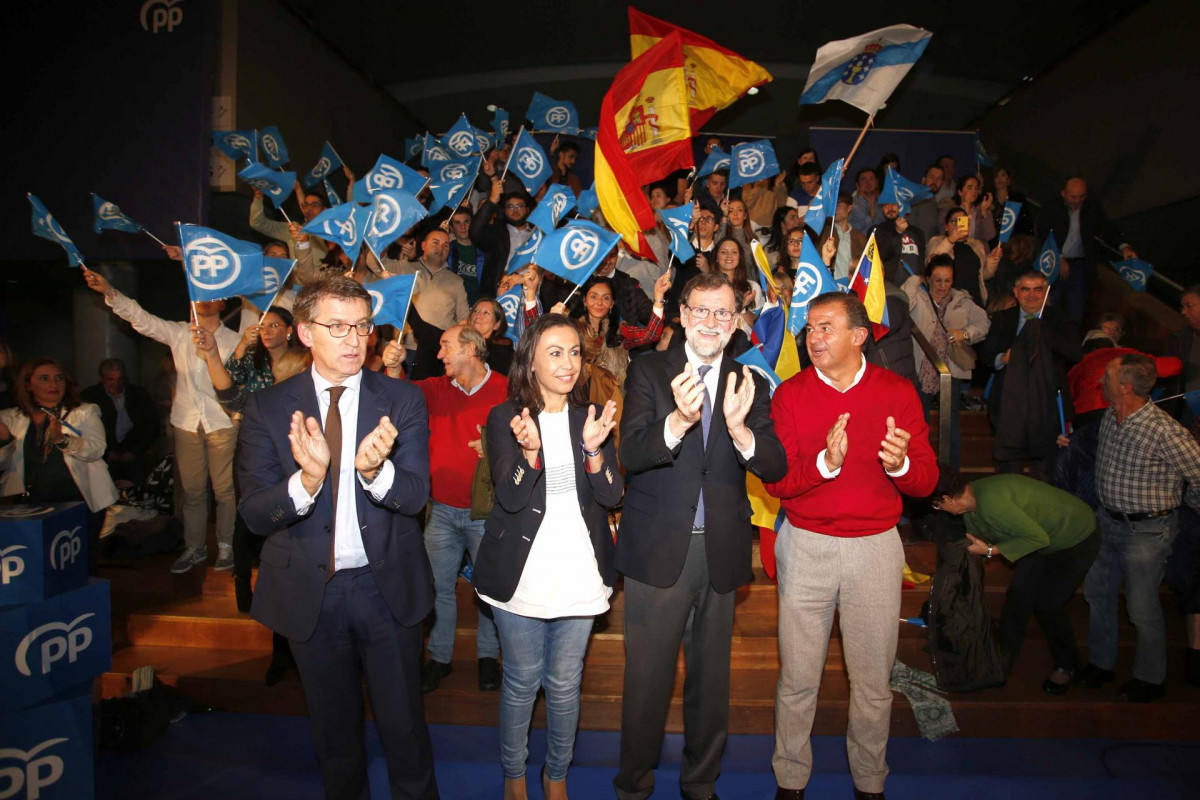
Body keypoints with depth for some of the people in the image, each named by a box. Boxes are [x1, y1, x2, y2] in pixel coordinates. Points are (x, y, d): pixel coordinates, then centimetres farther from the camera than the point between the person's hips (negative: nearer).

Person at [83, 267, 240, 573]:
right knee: (191, 489, 9)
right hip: (187, 422, 3)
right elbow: (141, 319, -1)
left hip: (222, 423, -3)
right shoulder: (179, 333, 9)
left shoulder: (232, 340, 1)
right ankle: (194, 547, 21)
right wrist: (109, 292, -11)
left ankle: (226, 546, 12)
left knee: (224, 489, 0)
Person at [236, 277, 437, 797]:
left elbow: (415, 495, -13)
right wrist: (307, 478, -32)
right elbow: (255, 514, -11)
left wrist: (373, 469, -35)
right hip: (309, 592, 1)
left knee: (404, 724, 14)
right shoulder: (268, 408, -6)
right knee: (333, 729, 21)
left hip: (387, 585, 0)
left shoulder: (402, 401, -6)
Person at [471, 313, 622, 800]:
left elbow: (611, 496, -5)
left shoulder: (592, 418, 3)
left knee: (564, 683, 13)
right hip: (521, 574, -2)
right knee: (522, 682, 12)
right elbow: (510, 497, -13)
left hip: (579, 573, 2)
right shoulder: (504, 418, -6)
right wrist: (530, 451, -32)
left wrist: (593, 449, -23)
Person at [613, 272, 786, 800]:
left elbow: (774, 468, -8)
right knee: (647, 677, 9)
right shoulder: (649, 371, -4)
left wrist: (739, 428, -29)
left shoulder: (748, 382, 2)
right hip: (659, 548, -2)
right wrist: (678, 420, -37)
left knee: (711, 677, 19)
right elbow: (630, 454, -17)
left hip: (721, 551, 3)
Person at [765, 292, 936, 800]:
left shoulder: (897, 392, -1)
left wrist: (900, 464, -25)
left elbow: (926, 481, -2)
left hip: (875, 547, 1)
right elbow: (775, 481, -8)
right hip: (806, 545, 0)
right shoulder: (790, 394, -3)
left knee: (873, 678, 12)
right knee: (797, 676, 7)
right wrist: (825, 462, -26)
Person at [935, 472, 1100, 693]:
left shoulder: (991, 501, -37)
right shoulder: (971, 502, -6)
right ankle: (1002, 662, 17)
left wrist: (991, 550, -27)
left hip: (1077, 539, -8)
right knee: (1018, 593, 5)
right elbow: (974, 544, 8)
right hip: (1046, 537, 8)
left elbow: (1038, 538, -31)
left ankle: (1067, 666, 23)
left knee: (1048, 604, -3)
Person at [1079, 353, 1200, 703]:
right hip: (1107, 520, 7)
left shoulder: (1164, 431, -26)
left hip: (1146, 530, -7)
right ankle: (1101, 662, 37)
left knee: (1142, 608, 8)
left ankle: (1150, 678, 30)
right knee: (1097, 593, 18)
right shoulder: (1109, 417, -2)